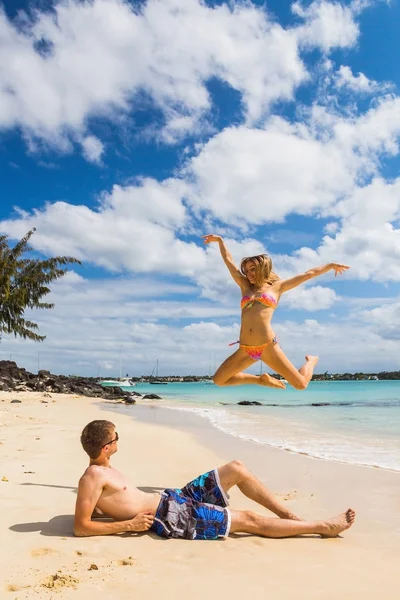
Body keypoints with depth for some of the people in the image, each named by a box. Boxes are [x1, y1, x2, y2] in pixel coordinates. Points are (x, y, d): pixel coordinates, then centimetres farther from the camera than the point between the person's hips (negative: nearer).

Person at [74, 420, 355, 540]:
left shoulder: (105, 468, 10)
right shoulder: (93, 477, -17)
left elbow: (101, 506, 23)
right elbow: (81, 526, -20)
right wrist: (129, 524, -21)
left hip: (172, 499, 10)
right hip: (171, 517, -10)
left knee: (236, 469, 3)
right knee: (248, 519, -9)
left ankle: (288, 515, 12)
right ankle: (324, 527, 3)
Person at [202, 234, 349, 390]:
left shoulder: (276, 287, 12)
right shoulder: (246, 287, 19)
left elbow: (308, 274, 17)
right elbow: (229, 260, 24)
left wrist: (331, 265, 22)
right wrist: (220, 240, 27)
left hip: (268, 346, -4)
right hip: (245, 349, 4)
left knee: (300, 384, -4)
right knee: (219, 380, 3)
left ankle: (312, 360, 32)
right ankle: (262, 379, 20)